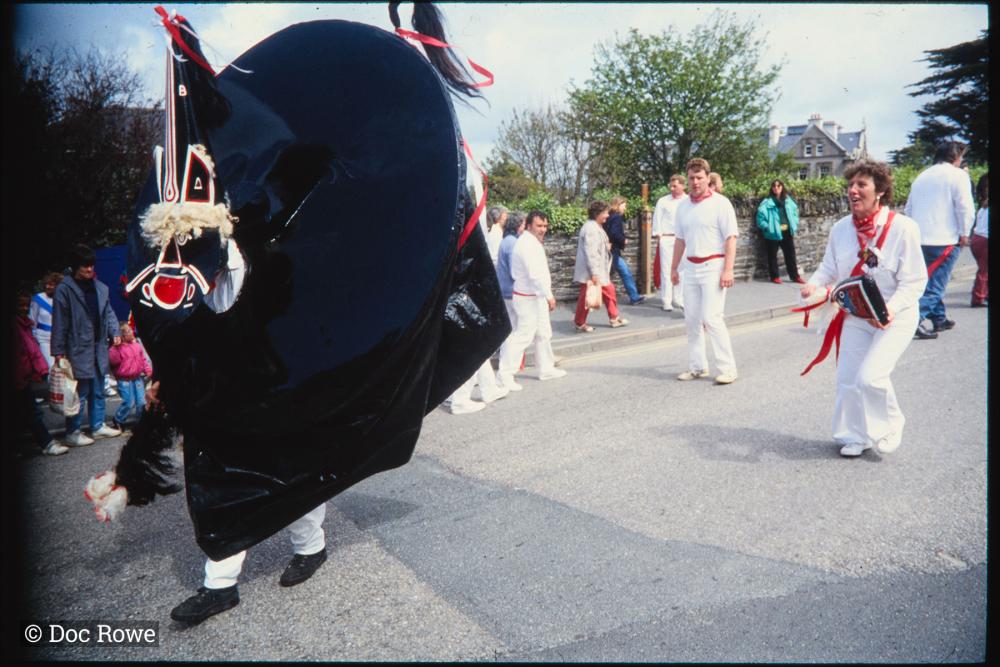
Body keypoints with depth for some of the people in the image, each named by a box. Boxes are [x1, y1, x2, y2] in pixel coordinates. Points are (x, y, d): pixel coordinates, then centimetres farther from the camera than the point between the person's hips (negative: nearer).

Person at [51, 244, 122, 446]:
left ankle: (98, 426, 30)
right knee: (80, 393, -2)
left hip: (99, 349, 6)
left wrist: (114, 332, -2)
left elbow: (108, 312, 14)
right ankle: (72, 433, 11)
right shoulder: (64, 289, -10)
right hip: (78, 350, -6)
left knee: (97, 391, 17)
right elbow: (59, 323, -11)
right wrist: (58, 352, -11)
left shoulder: (100, 287, 6)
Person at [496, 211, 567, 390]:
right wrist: (549, 296, -22)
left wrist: (546, 295, 12)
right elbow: (535, 274, -26)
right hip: (529, 299, -11)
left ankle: (546, 369, 32)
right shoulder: (527, 244, -20)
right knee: (523, 335, -9)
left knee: (543, 334, 19)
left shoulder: (532, 242, 13)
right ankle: (505, 375, -5)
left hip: (536, 296, 11)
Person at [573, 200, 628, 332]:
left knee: (609, 290, 14)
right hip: (590, 272, -10)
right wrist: (594, 273, -29)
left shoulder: (597, 227, 13)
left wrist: (606, 246, 11)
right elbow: (590, 252, -27)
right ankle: (579, 323, 14)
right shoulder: (590, 228, -20)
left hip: (600, 270, 10)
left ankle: (614, 318, 25)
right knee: (586, 297, 0)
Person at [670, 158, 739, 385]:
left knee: (711, 318, -12)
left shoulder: (720, 203, -6)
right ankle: (697, 366, 18)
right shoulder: (683, 206, 12)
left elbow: (731, 238, -10)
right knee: (691, 319, 8)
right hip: (691, 268, 6)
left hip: (713, 266, -6)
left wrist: (728, 270, -18)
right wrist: (673, 268, 18)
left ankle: (727, 368, -3)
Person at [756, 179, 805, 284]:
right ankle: (775, 276, 14)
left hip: (787, 231, 5)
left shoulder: (788, 200, 8)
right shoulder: (768, 202, -7)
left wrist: (794, 226, 7)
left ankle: (795, 275, 18)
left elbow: (795, 212, 16)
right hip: (773, 232, -5)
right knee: (773, 255, 4)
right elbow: (760, 215, -11)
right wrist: (766, 227, -18)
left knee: (790, 254, 10)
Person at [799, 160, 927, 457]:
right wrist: (814, 284, -17)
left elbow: (914, 281, -17)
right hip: (855, 316, 5)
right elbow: (829, 268, 6)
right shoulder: (840, 228, -4)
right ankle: (854, 436, 29)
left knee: (870, 377, -18)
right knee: (848, 379, 5)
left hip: (895, 318, -5)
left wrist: (891, 308, -34)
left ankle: (889, 426, 13)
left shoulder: (902, 227, -18)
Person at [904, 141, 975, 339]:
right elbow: (965, 207, -12)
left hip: (920, 239, 7)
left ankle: (939, 319, 24)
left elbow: (908, 209, 19)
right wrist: (964, 233, -1)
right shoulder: (958, 175, -4)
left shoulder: (921, 177, 17)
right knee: (936, 283, -6)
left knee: (931, 280, 18)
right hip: (944, 240, -7)